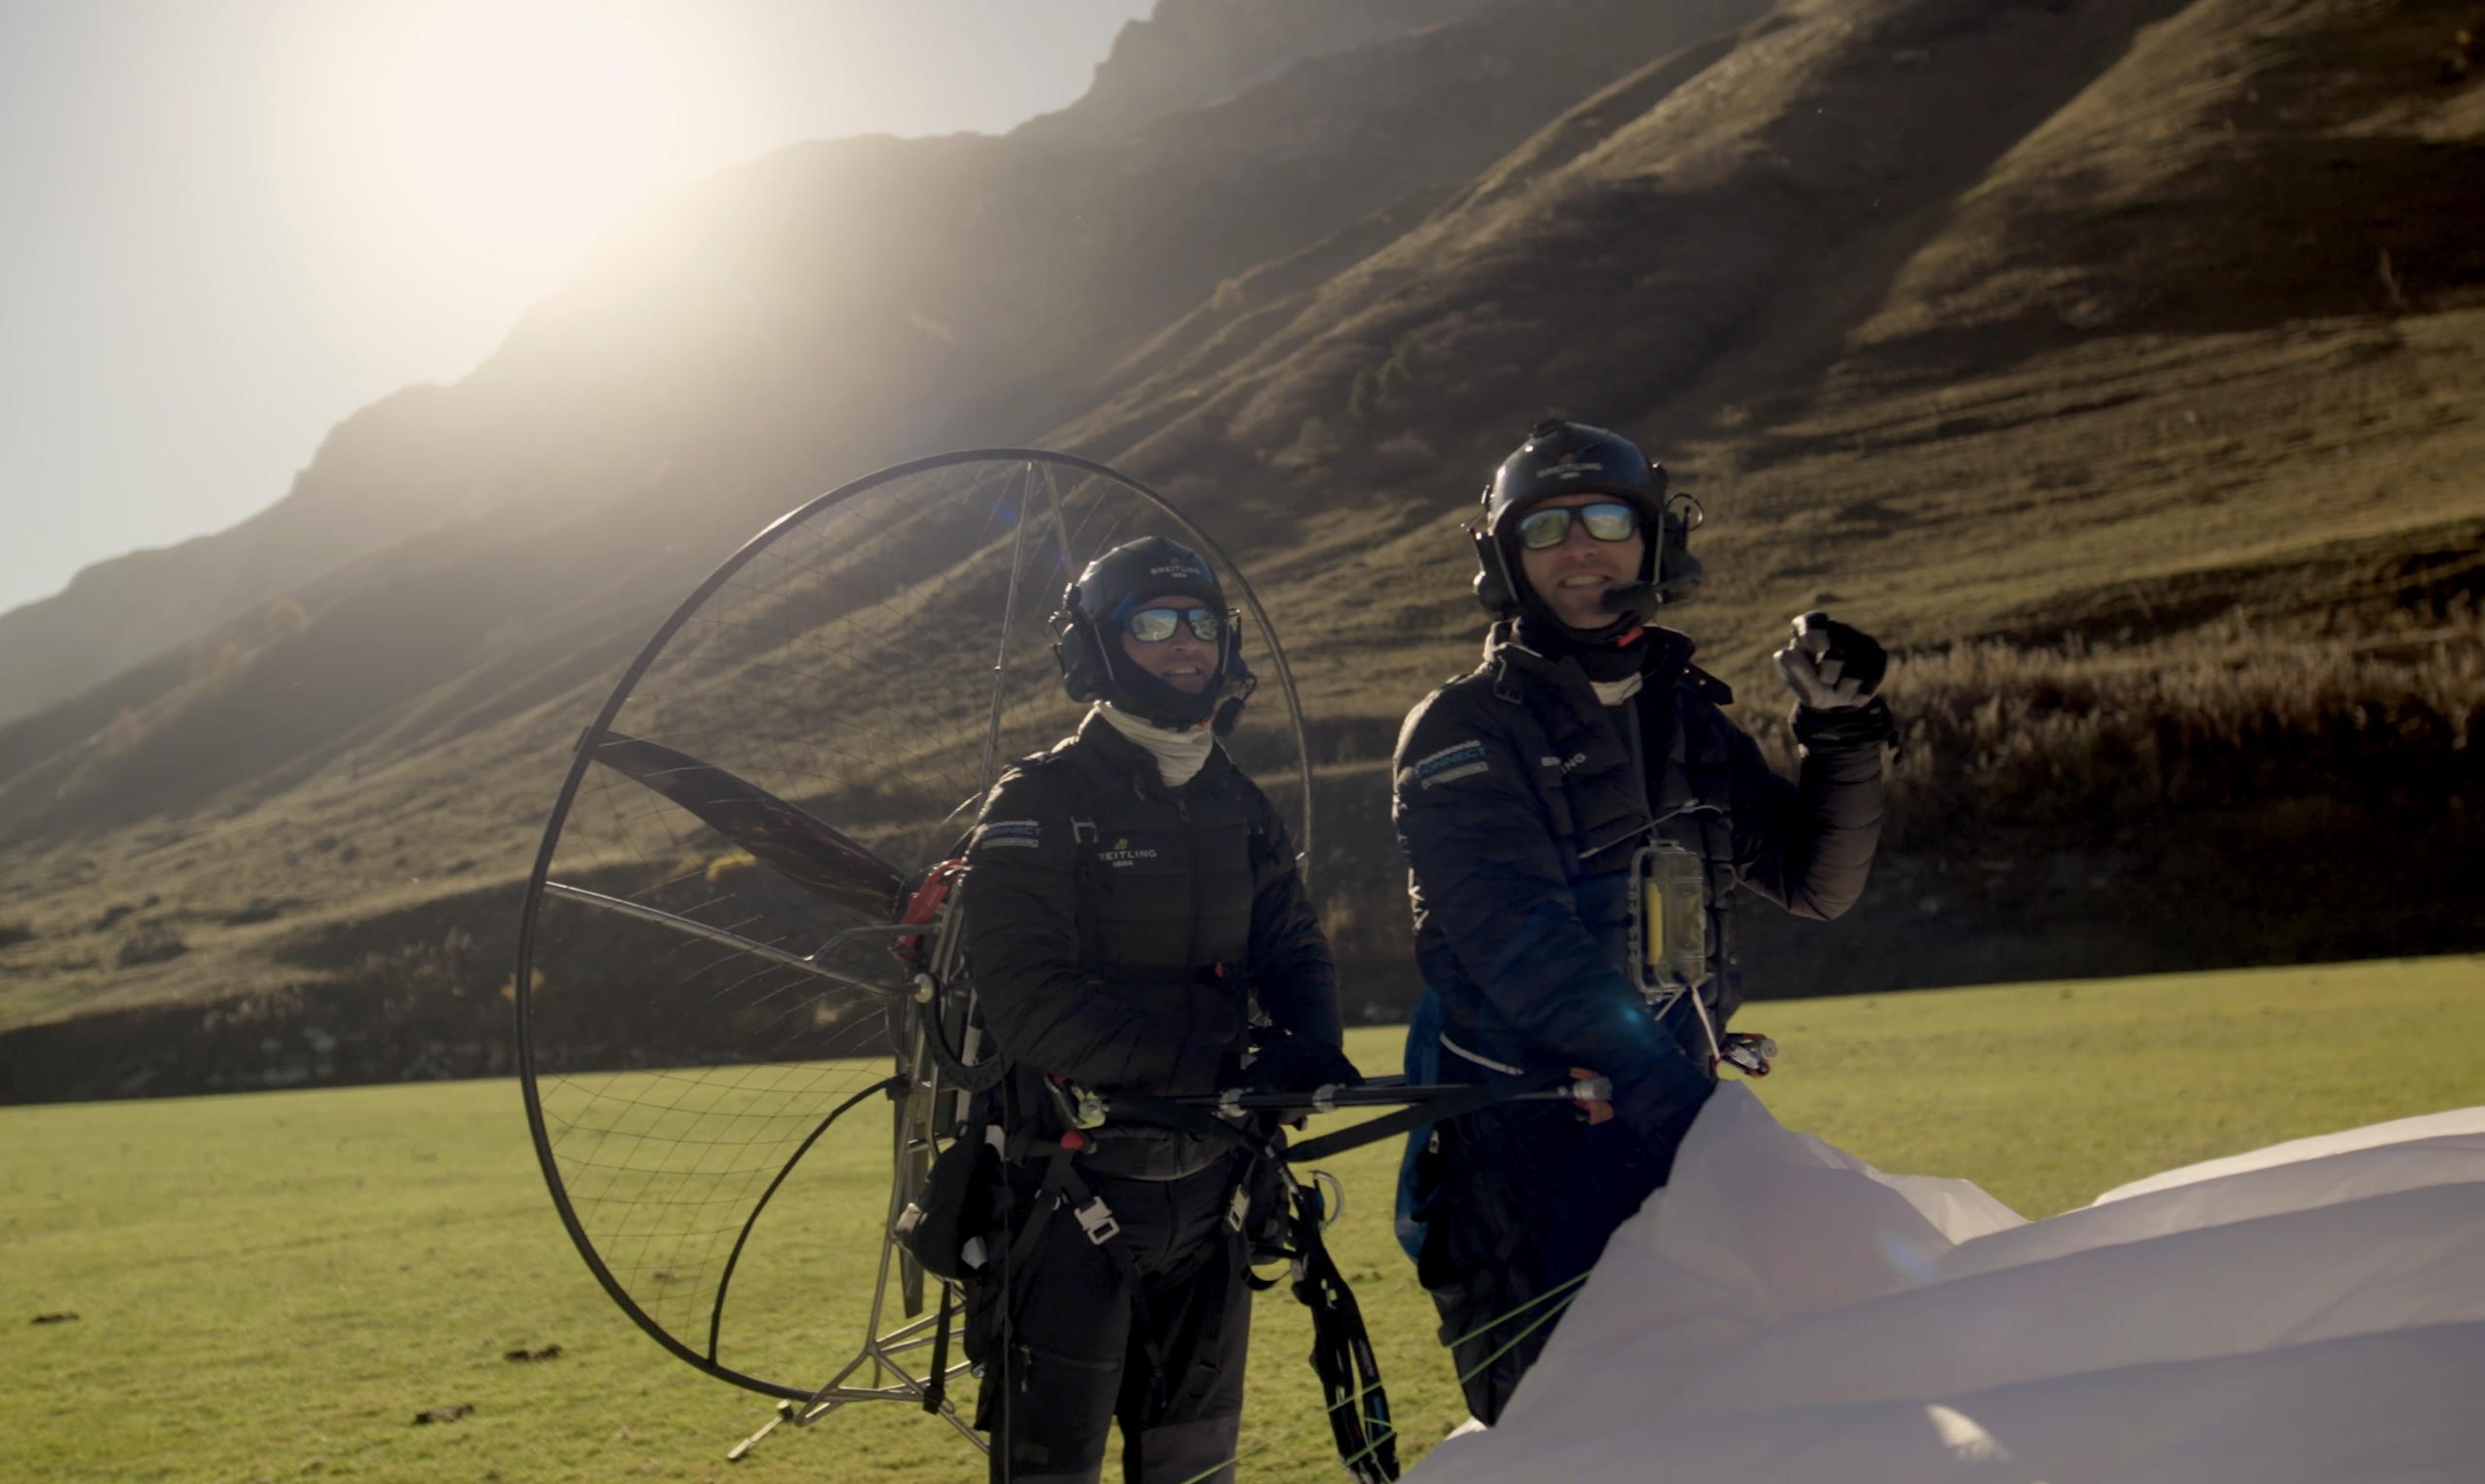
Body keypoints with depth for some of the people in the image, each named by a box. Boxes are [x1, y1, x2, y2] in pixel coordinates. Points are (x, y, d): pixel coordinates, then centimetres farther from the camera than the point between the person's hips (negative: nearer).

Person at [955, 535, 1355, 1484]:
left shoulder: (1239, 808, 10)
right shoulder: (1040, 806, -11)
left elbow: (1293, 949, 12)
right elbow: (1029, 1005, -22)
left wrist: (1309, 1046, -13)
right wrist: (1224, 1065, -27)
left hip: (1206, 1184, 6)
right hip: (1072, 1192, -6)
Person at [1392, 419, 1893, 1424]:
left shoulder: (1688, 718, 14)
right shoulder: (1460, 731, -4)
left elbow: (1815, 884, 14)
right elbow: (1515, 934, -18)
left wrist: (1841, 740, -1)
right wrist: (1646, 1072, -30)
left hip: (1673, 1113, 6)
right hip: (1523, 1138, -5)